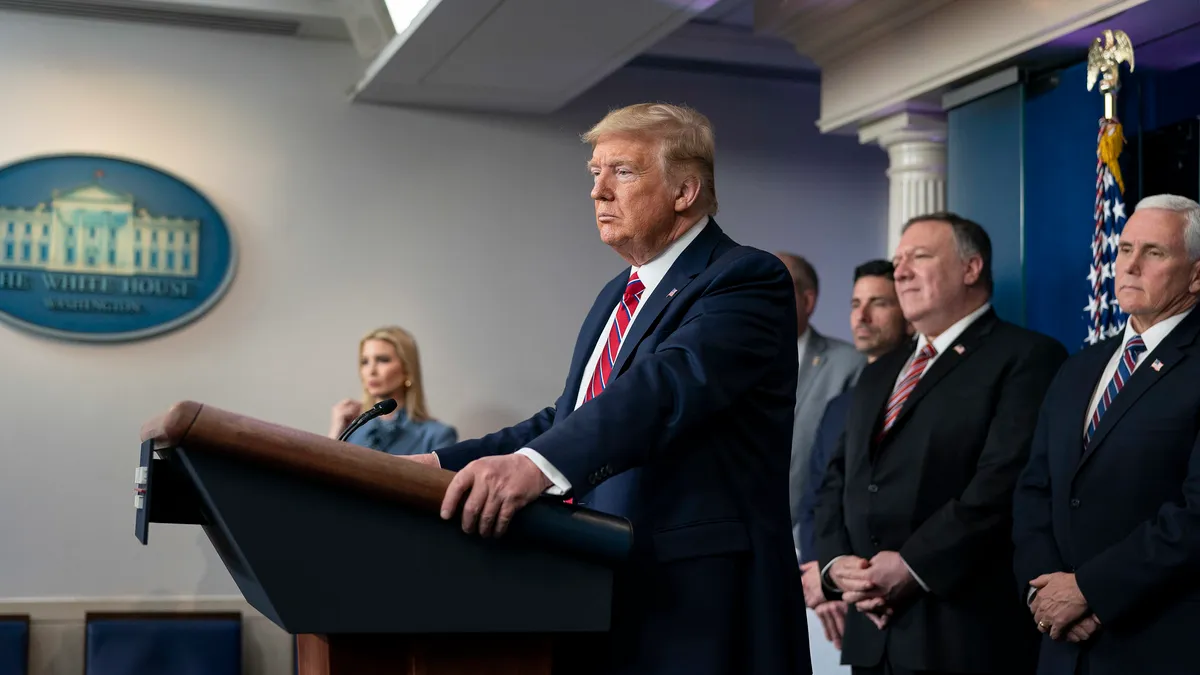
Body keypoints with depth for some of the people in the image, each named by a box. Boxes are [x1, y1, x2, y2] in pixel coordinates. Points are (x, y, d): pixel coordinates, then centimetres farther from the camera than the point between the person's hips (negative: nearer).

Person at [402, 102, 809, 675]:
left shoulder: (746, 280, -9)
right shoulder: (618, 297, 20)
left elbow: (671, 385, -27)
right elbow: (564, 423, 20)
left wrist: (537, 463, -41)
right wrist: (443, 463, 7)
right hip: (600, 605, 8)